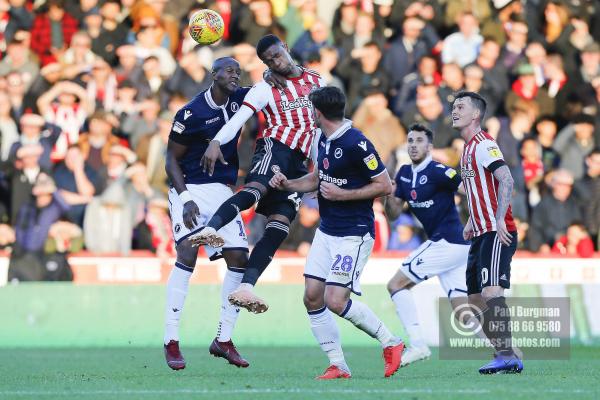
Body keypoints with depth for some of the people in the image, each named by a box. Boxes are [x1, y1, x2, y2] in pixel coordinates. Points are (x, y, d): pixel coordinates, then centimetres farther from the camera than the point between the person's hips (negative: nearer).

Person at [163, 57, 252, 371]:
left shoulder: (239, 100, 1)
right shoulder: (191, 113, -14)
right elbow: (172, 159, -8)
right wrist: (185, 200, -18)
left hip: (221, 192, 6)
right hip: (190, 189, -6)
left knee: (239, 259, -2)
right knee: (187, 255, -20)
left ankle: (223, 340, 8)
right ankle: (171, 341, -16)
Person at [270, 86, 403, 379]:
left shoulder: (356, 143, -19)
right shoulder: (321, 140, 9)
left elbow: (385, 186, -16)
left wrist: (342, 194, -18)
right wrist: (287, 184, 6)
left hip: (354, 234, -9)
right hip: (326, 231, 9)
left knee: (336, 300, -16)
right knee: (312, 298, 1)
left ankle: (391, 344, 2)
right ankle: (338, 366, 8)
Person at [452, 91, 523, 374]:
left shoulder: (483, 144, -10)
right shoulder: (468, 148, 21)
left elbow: (506, 179, -21)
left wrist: (499, 219, -29)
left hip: (497, 233, -11)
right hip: (481, 234, 11)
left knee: (491, 291, -21)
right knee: (475, 298, 8)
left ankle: (507, 356, -24)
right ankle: (503, 355, 12)